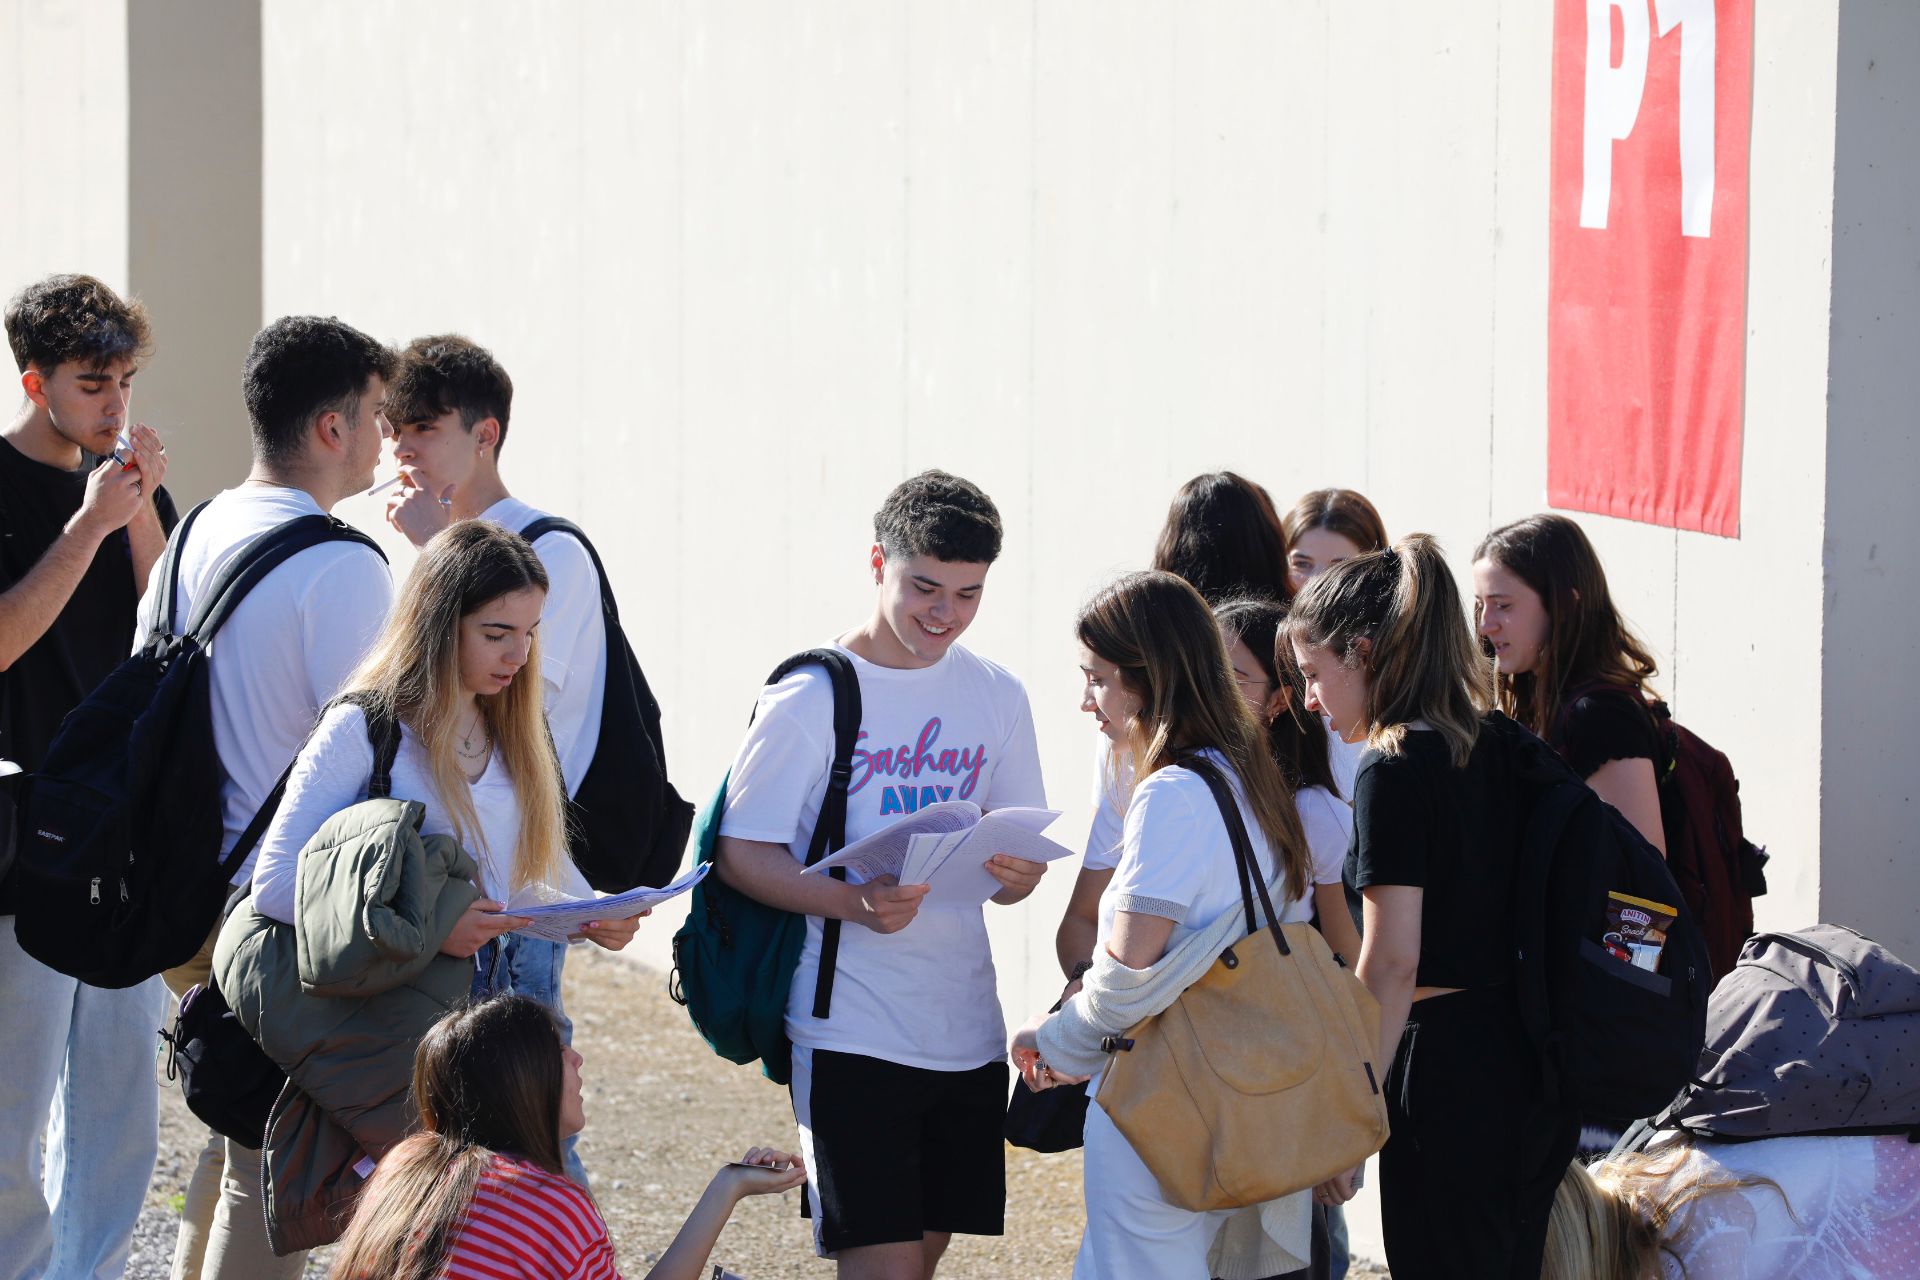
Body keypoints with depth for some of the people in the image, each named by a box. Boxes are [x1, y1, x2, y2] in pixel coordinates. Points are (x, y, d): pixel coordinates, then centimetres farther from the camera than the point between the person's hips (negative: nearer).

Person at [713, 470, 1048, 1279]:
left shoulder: (997, 699, 9)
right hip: (851, 1026, -5)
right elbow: (740, 851, -8)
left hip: (967, 1027, 5)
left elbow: (1024, 852, 14)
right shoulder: (810, 698, -7)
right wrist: (853, 902, -25)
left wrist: (1014, 873, -12)